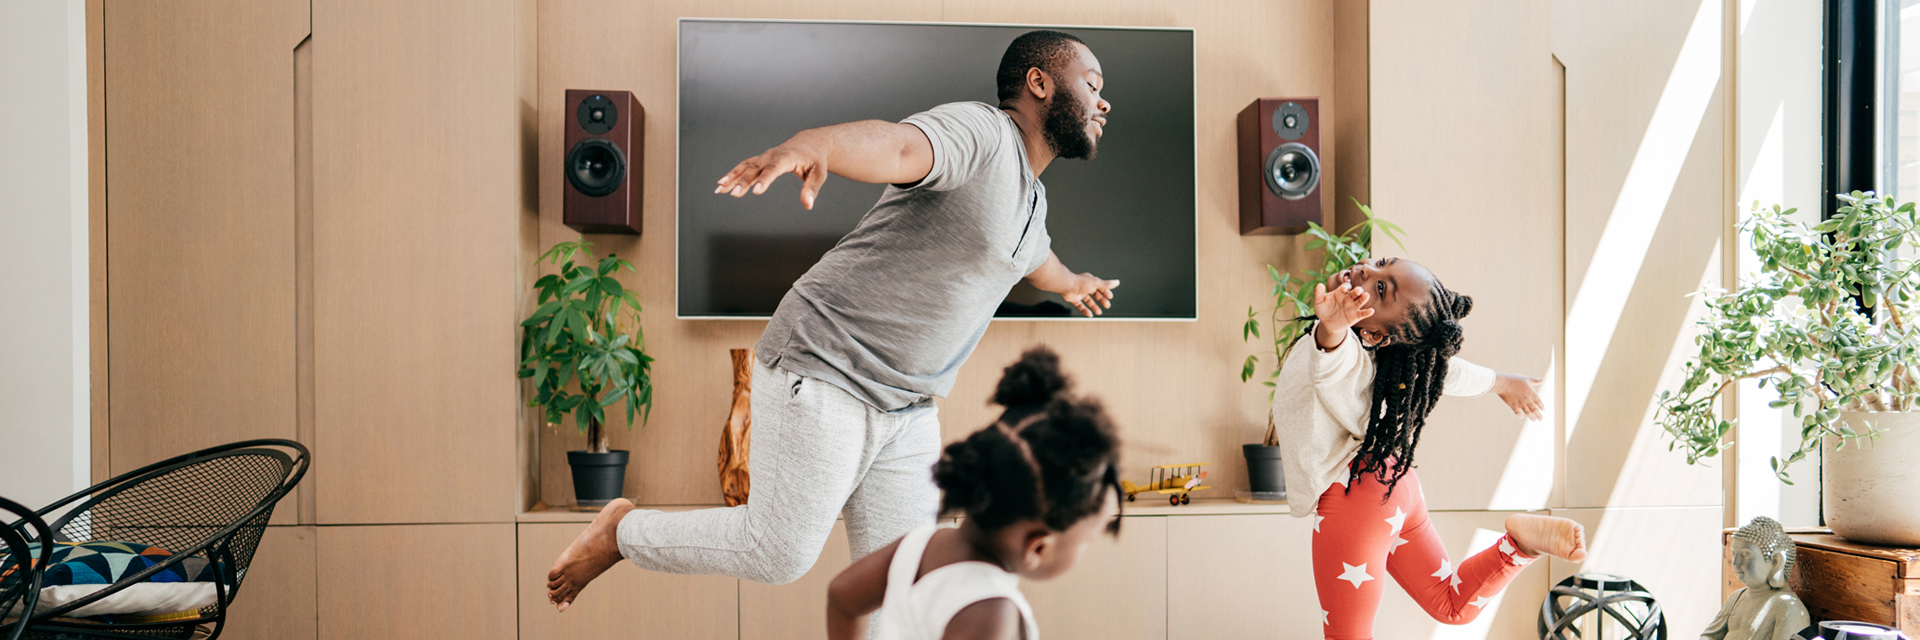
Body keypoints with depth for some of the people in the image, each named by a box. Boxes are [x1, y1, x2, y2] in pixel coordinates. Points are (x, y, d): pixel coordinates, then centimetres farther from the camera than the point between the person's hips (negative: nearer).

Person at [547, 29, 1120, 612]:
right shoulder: (977, 130, -14)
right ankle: (624, 530, 22)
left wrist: (1072, 283, 62)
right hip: (824, 375, -9)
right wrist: (808, 147, -57)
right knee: (778, 554, -2)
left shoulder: (1030, 199, 17)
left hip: (907, 410, 9)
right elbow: (892, 145, -35)